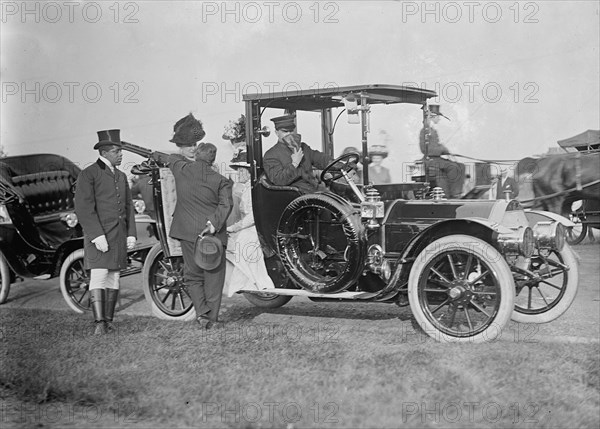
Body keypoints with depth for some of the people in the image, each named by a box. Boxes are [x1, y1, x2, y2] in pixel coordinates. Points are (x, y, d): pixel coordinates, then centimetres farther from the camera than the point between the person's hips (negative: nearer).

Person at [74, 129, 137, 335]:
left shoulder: (121, 176, 17)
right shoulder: (88, 174, -5)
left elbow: (128, 206, 20)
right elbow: (83, 207, -13)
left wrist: (131, 233, 9)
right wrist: (97, 235, -20)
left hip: (119, 235, 6)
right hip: (97, 235, -6)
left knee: (113, 276, 6)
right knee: (98, 276, -13)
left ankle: (109, 319, 12)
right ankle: (99, 322, -15)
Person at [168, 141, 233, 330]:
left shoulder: (182, 170, 3)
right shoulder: (221, 181, -3)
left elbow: (173, 157, 24)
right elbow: (225, 204, -15)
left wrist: (192, 162, 38)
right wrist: (214, 223, -19)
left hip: (187, 232, 2)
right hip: (213, 234, -2)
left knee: (193, 275, 14)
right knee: (213, 277, 9)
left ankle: (201, 313, 0)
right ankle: (212, 319, 13)